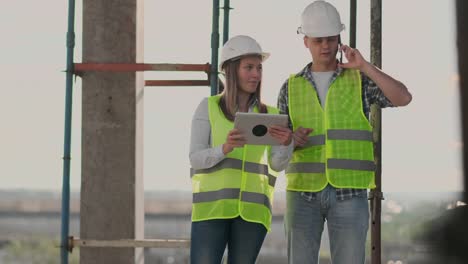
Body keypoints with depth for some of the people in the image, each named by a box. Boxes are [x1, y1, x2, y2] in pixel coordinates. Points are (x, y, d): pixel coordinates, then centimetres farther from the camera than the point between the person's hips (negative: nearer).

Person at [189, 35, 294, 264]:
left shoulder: (269, 116, 11)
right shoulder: (208, 107, 3)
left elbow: (278, 164, -1)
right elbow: (196, 159, -5)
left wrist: (287, 142, -24)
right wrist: (225, 148, -25)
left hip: (251, 209, 3)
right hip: (212, 205, -3)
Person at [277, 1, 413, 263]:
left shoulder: (360, 80, 6)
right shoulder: (291, 88, 9)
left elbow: (404, 98, -12)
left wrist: (364, 66, -18)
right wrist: (292, 141, -16)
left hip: (349, 192, -1)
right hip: (304, 191, 1)